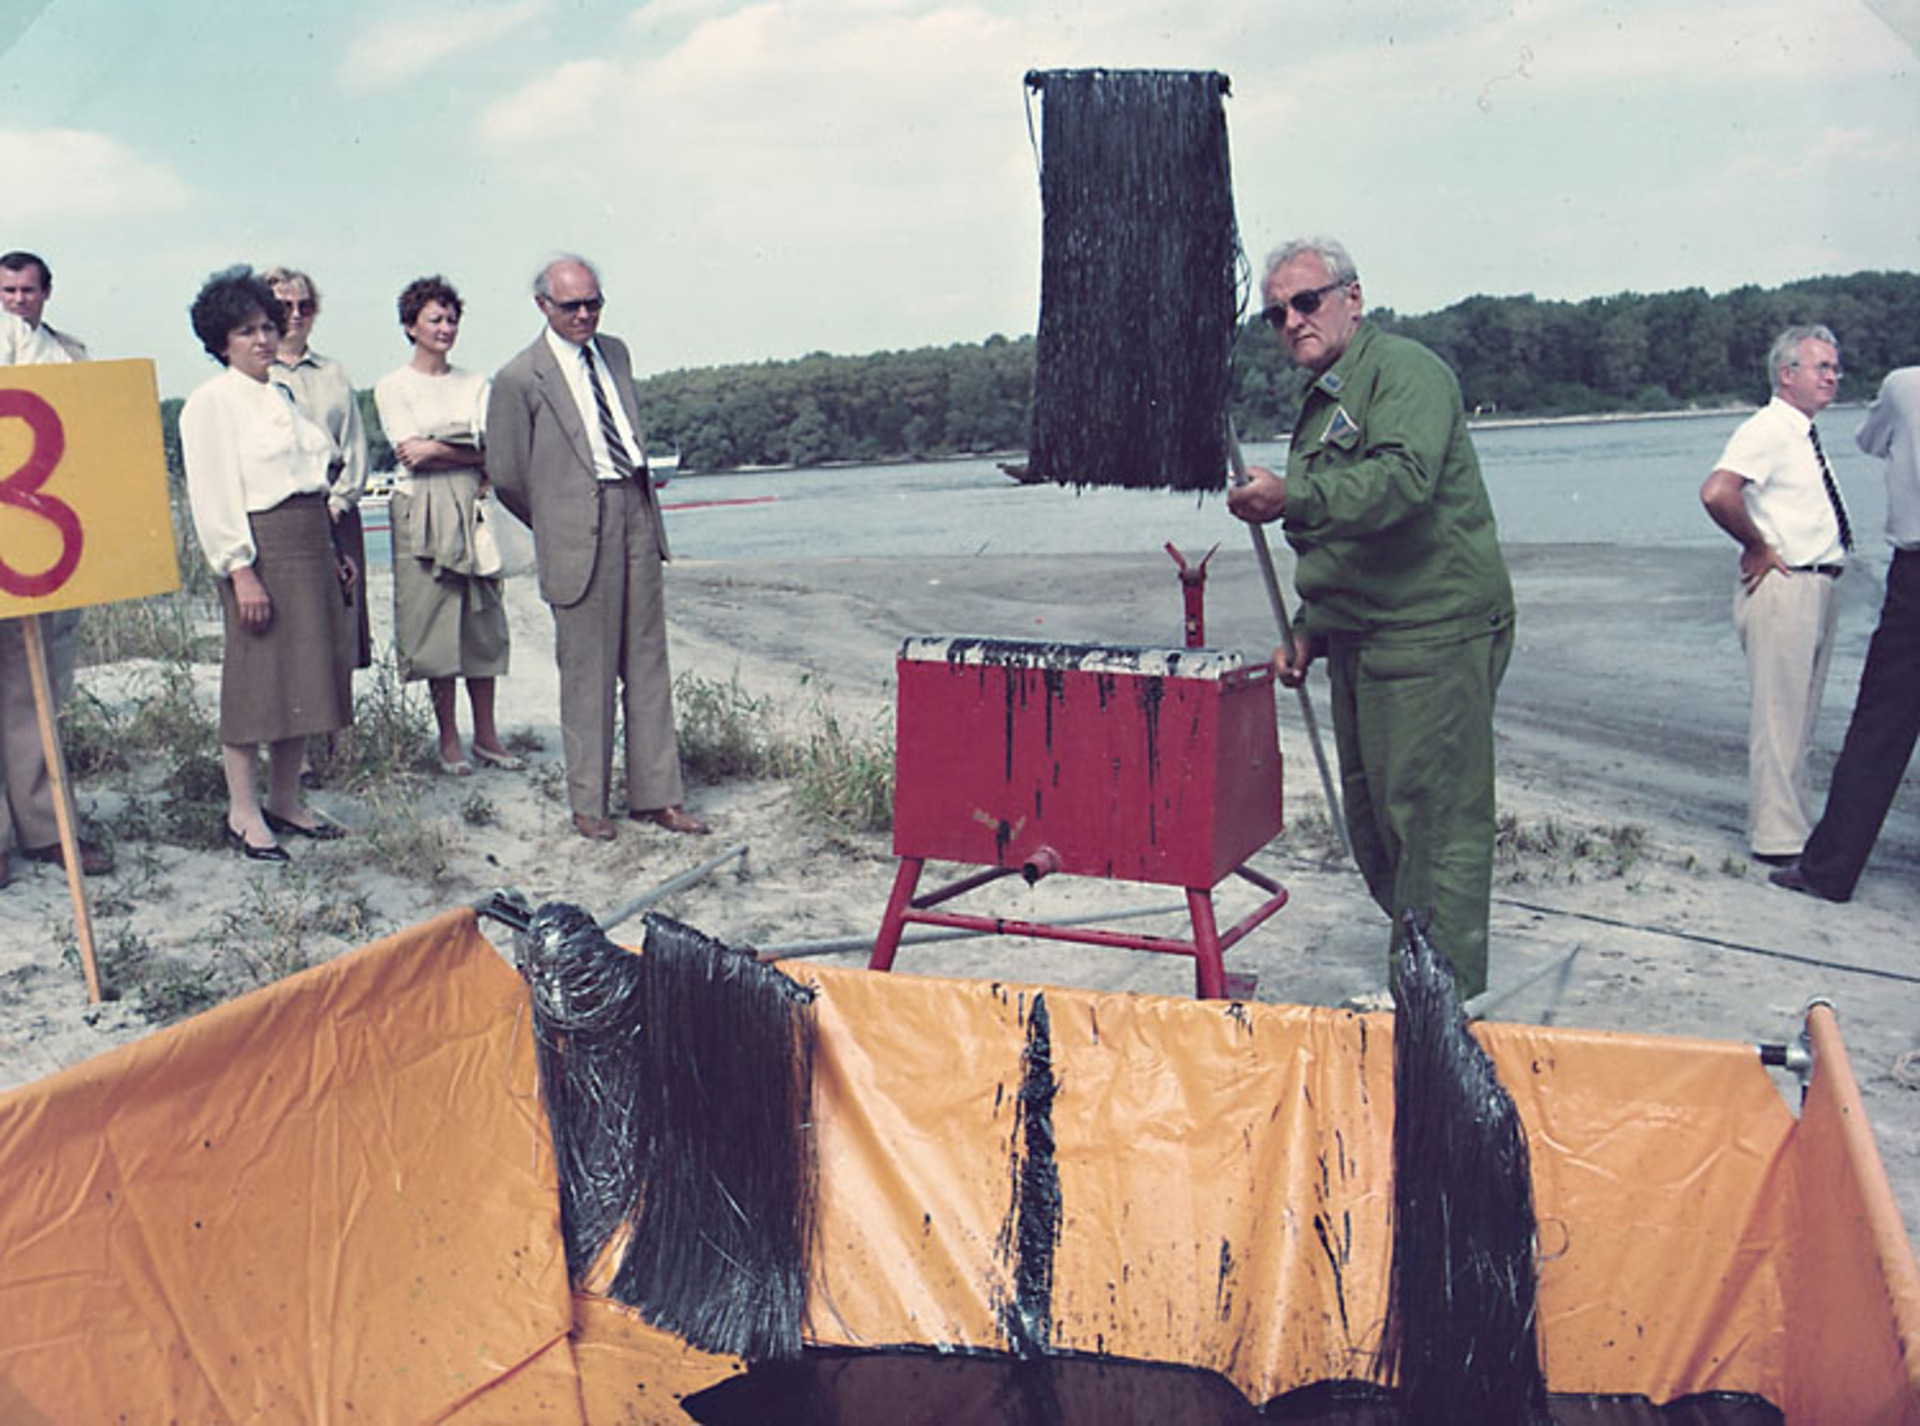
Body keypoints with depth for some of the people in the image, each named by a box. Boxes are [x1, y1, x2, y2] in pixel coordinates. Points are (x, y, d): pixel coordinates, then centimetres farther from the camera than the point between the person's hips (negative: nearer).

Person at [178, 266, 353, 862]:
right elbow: (212, 495, -12)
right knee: (255, 679, -5)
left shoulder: (280, 397, 19)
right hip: (261, 550, -8)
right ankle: (243, 813, 4)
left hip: (309, 549, 8)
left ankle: (285, 800, 19)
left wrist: (332, 555, 19)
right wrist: (241, 571, -18)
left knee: (304, 677, 9)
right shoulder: (211, 402, -5)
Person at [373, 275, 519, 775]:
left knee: (482, 619, 2)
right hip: (423, 512, -3)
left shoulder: (474, 383, 13)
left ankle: (485, 735, 8)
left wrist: (437, 451, -11)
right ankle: (448, 739, 5)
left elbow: (494, 451, 2)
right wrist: (472, 454, -9)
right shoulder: (392, 387, 4)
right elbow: (409, 452, -8)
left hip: (472, 508, 3)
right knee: (434, 621, -3)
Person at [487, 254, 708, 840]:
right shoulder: (520, 378, -6)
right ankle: (588, 803, 12)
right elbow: (506, 474, 1)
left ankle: (655, 796, 14)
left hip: (636, 512, 6)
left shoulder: (615, 352, 13)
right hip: (578, 532, -6)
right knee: (587, 670, 0)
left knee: (648, 661, 7)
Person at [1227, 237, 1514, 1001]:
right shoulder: (1320, 402, 21)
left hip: (1433, 638, -10)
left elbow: (1403, 479, -28)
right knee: (1372, 820, 13)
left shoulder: (1404, 369, -8)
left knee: (1434, 823, -7)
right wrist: (1310, 629, 19)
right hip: (1362, 643, 10)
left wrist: (1294, 497, -34)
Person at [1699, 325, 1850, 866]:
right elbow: (1717, 493, -31)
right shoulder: (1766, 431, -14)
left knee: (1801, 717, 17)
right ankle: (1777, 837, 0)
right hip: (1782, 586, -10)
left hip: (1818, 587, 10)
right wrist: (1758, 547, -19)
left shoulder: (1804, 435, 16)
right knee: (1780, 717, -6)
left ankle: (1798, 826, 28)